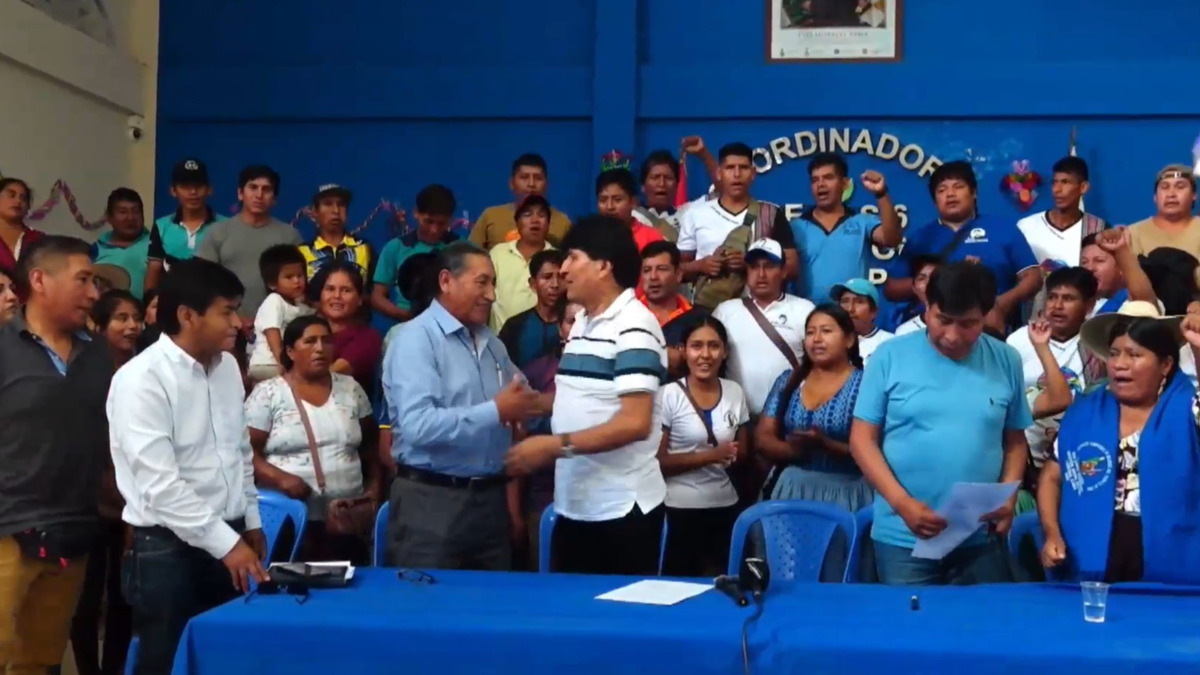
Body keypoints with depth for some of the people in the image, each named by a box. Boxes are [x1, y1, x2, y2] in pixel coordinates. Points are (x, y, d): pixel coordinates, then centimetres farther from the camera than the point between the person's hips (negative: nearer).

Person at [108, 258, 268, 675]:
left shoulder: (227, 366, 6)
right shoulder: (142, 379, -17)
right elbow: (159, 483, -22)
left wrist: (250, 521, 17)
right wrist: (225, 542, -22)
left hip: (227, 539, 7)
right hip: (168, 547, -7)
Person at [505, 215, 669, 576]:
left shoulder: (633, 327, -14)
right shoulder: (581, 323, 13)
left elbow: (636, 422, -22)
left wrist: (555, 445, -22)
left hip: (622, 507, -8)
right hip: (573, 503, 8)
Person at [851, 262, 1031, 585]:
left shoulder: (1006, 361, 3)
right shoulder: (891, 356, -4)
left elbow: (1015, 442, 10)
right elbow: (863, 439, -3)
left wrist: (1009, 497, -7)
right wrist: (902, 503, -14)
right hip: (903, 536, -2)